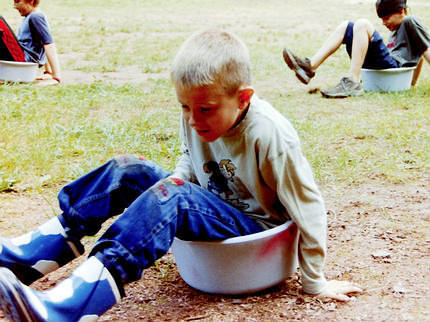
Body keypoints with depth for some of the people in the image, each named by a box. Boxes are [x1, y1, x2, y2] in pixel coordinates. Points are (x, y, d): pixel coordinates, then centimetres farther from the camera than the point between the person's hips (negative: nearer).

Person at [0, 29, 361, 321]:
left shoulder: (270, 134, -26)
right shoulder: (198, 119, -7)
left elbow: (308, 206, -18)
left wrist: (315, 282, -11)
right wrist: (175, 184, -7)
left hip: (254, 226, -7)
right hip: (211, 207, 7)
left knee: (169, 198, -34)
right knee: (128, 170, -9)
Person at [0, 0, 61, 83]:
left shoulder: (35, 17, -10)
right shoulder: (29, 17, 20)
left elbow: (49, 45, -18)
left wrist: (56, 76, -23)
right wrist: (48, 71, 28)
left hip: (25, 59, -10)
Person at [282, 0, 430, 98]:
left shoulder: (411, 22, 3)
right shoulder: (395, 30, 29)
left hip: (393, 66, -9)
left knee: (362, 24, -24)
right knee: (345, 26, 11)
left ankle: (352, 82, -33)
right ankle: (311, 65, -8)